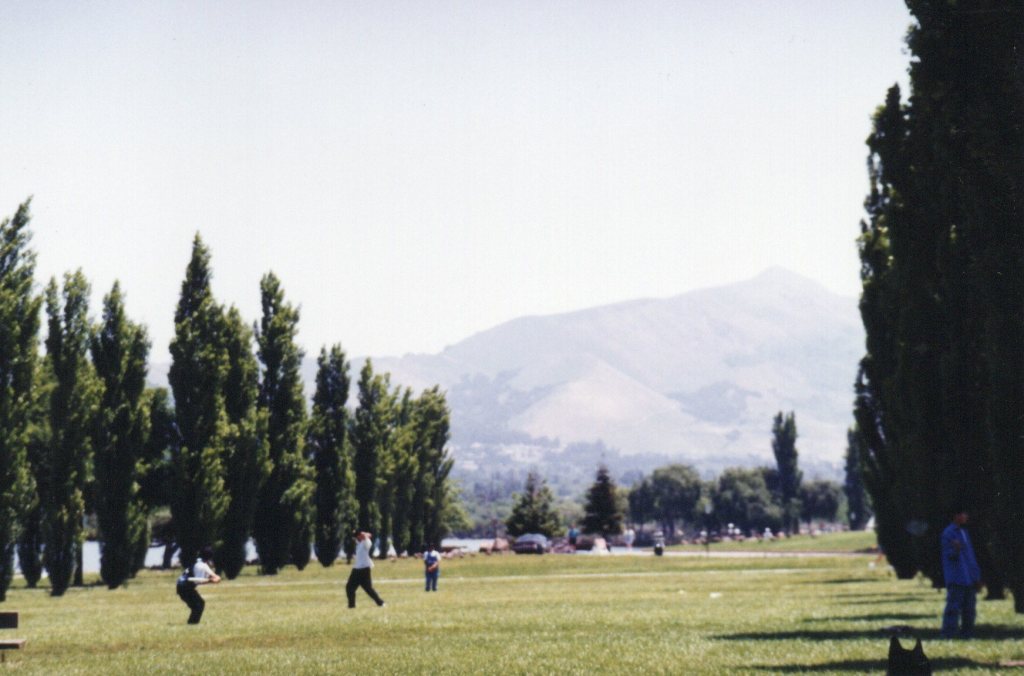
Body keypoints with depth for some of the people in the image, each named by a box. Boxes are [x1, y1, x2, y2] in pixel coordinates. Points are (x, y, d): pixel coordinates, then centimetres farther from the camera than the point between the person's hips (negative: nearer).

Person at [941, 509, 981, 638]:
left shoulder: (964, 533, 18)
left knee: (969, 609, 7)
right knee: (953, 608, -12)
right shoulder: (948, 533, -7)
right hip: (956, 579, -8)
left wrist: (977, 577, 19)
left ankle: (967, 634, 12)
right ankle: (948, 635, -13)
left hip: (969, 579, 8)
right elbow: (949, 555, -13)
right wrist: (955, 550, -35)